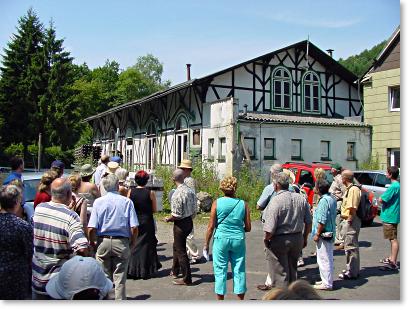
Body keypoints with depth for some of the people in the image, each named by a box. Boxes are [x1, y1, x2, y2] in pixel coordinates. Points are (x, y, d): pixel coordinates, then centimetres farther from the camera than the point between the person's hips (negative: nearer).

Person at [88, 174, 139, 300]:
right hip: (121, 243, -1)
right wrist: (132, 243, 7)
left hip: (103, 242, 1)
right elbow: (134, 228, -8)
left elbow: (91, 228, -8)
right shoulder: (127, 201, -2)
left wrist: (92, 243, 8)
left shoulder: (98, 201, -1)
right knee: (120, 278, 7)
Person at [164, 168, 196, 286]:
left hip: (180, 224, -8)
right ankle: (175, 271, 43)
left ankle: (186, 279, 12)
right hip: (189, 222, 8)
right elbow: (194, 210, 6)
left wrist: (167, 219, -4)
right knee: (176, 246, 26)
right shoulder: (190, 191, 0)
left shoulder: (177, 194, -23)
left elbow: (176, 215, -22)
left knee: (181, 251, 4)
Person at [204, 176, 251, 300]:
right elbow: (248, 228, 2)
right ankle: (241, 300, 21)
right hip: (238, 240, 1)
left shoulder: (217, 203, -5)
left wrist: (206, 244, 5)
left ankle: (220, 300, 17)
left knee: (220, 270, 9)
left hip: (221, 239, -1)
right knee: (239, 270, 11)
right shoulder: (243, 204, -1)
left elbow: (211, 226, -5)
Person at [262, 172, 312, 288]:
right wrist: (305, 238, 18)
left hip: (279, 240, -6)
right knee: (292, 271, 22)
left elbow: (270, 227, -23)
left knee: (280, 274, 5)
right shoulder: (301, 198, 1)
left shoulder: (276, 200, -19)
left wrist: (266, 239, -5)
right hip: (298, 239, 7)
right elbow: (308, 222, 6)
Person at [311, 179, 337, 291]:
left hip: (324, 234, -10)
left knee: (324, 259, -1)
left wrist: (317, 234, -17)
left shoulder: (323, 201, -22)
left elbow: (322, 221, -23)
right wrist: (315, 211, 20)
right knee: (327, 258, 18)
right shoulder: (332, 198, 9)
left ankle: (327, 284, 6)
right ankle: (326, 280, 29)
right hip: (330, 233, 10)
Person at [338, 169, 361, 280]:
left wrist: (349, 221, -20)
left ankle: (352, 272, 4)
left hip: (350, 222, -10)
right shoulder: (349, 189, 14)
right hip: (347, 221, 10)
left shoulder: (353, 189, -19)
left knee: (350, 246, -3)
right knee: (350, 246, 18)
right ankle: (351, 268, 29)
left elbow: (353, 208, -23)